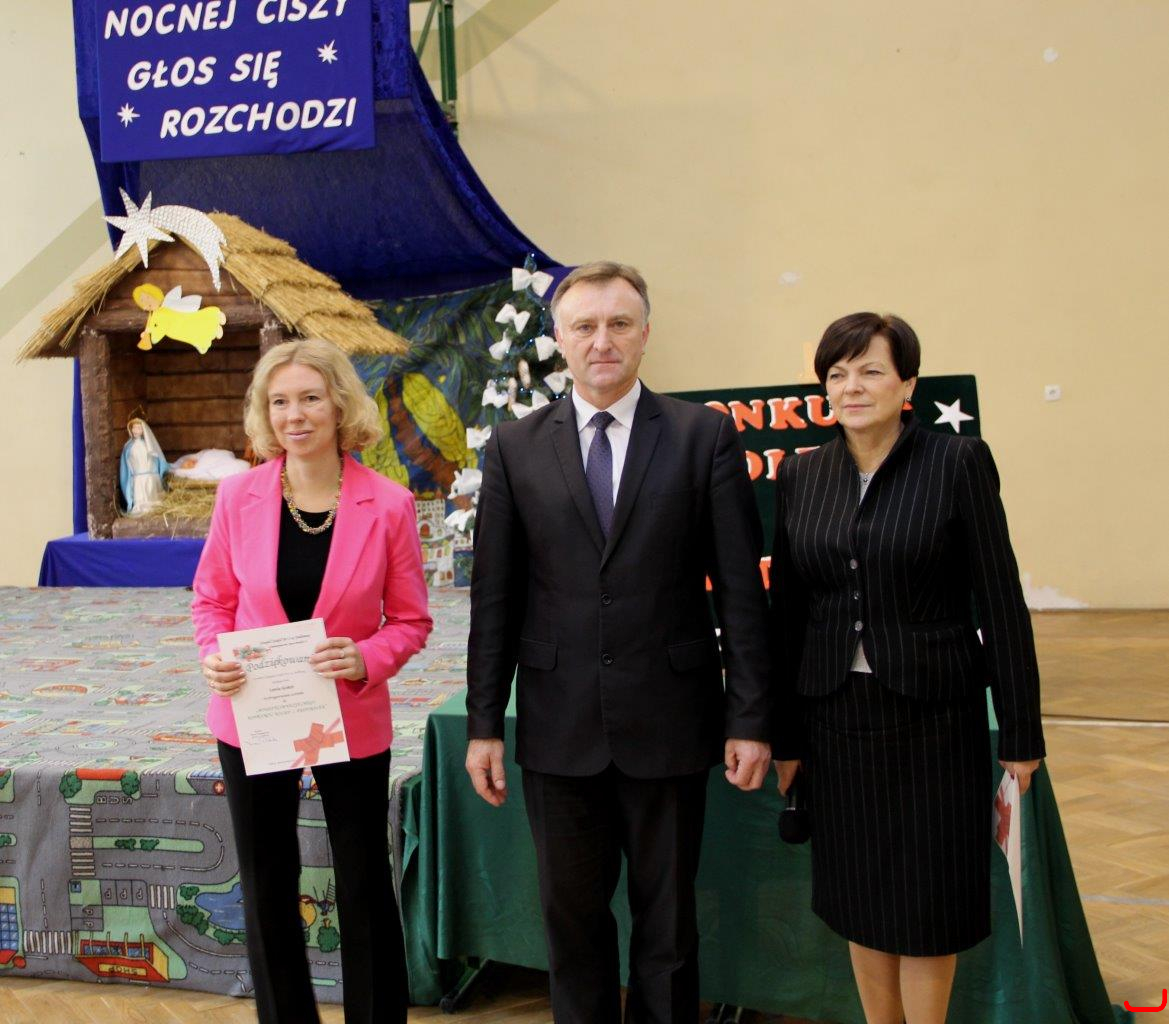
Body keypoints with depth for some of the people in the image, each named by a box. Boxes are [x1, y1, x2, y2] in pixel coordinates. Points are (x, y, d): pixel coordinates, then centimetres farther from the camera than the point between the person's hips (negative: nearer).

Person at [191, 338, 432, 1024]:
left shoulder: (388, 504, -11)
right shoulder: (239, 496, -6)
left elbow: (410, 620, -4)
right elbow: (213, 598, 6)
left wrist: (366, 659, -22)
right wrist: (214, 657, -13)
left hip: (352, 721, -2)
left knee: (365, 888, 11)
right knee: (266, 888, 15)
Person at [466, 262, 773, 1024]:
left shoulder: (706, 435, -2)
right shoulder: (515, 447, 3)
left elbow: (741, 588, -3)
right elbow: (494, 597, 3)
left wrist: (751, 719, -5)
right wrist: (484, 725, 1)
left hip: (669, 724, -1)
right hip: (559, 728, 2)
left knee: (668, 920, 14)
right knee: (572, 917, 14)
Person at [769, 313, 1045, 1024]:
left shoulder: (960, 463, -6)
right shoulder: (800, 474, 4)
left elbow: (1001, 600, -6)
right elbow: (786, 609, 6)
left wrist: (1020, 733, -6)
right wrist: (783, 734, 7)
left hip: (933, 716, -3)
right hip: (837, 717, 3)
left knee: (930, 900, 7)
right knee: (859, 897, 14)